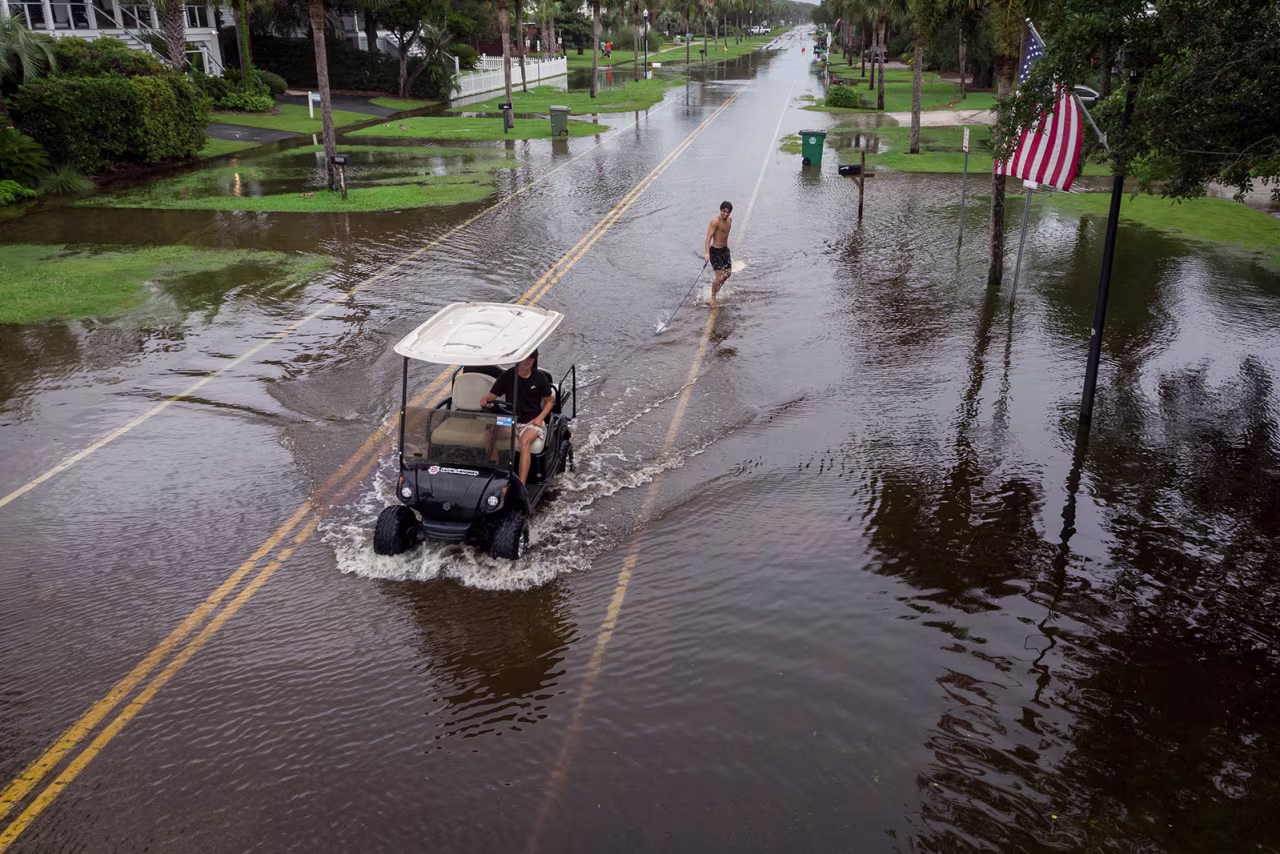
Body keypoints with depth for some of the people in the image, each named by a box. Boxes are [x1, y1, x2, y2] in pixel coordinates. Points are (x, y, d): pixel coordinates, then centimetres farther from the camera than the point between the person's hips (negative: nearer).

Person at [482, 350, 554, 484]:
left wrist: (540, 418, -7)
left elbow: (549, 401, 10)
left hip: (532, 421, -2)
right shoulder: (506, 376, 0)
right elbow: (491, 395, -2)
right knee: (491, 435, -29)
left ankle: (521, 485, -42)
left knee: (525, 440, -35)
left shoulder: (539, 377, 0)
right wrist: (485, 400, -27)